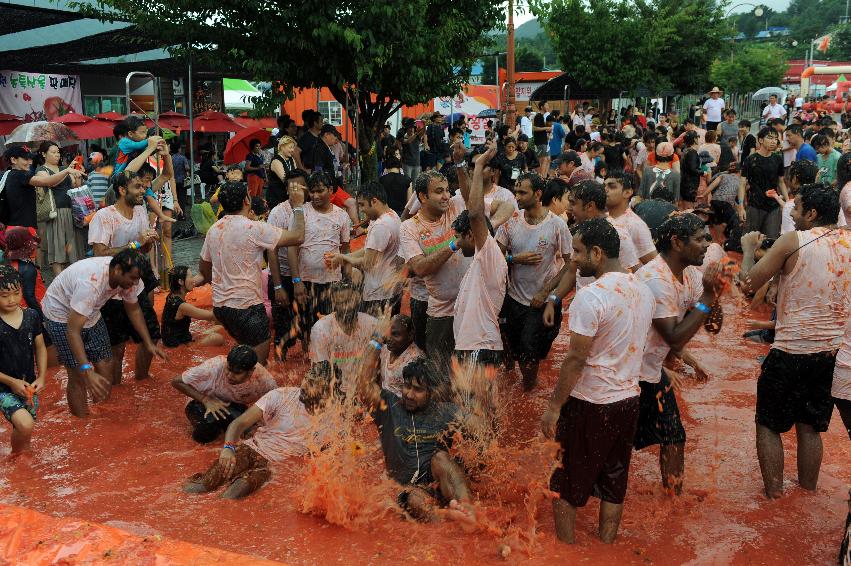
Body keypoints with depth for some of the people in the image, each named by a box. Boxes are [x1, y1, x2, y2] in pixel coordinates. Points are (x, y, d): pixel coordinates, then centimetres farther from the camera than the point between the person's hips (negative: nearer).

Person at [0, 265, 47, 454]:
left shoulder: (32, 316, -4)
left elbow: (40, 348, 8)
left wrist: (41, 377, -3)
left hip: (29, 386, 4)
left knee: (24, 430, 14)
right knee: (25, 425, -22)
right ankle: (15, 457, 7)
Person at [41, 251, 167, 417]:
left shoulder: (126, 277, -19)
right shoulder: (91, 282, -40)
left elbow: (133, 310, 0)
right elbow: (73, 331, -40)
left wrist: (148, 343, -7)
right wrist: (87, 371, -47)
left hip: (90, 313, 7)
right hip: (61, 314, -6)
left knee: (105, 367, 2)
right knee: (78, 376, -8)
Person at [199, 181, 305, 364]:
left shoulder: (214, 230, 5)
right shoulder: (253, 228, -17)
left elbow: (203, 267, 17)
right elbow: (297, 237, -17)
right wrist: (298, 206, -4)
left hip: (220, 305, 8)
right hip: (246, 306, -8)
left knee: (246, 348, 26)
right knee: (258, 359, 4)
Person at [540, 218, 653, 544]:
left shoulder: (591, 296, -21)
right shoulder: (643, 291, 3)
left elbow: (576, 360, -21)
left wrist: (554, 406, -13)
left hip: (590, 404, -7)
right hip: (629, 400, 7)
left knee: (567, 483, 10)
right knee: (614, 481, 18)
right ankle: (606, 546, 29)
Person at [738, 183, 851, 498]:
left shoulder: (792, 242, -12)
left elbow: (749, 284, -8)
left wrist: (749, 248, 7)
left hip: (792, 351, -5)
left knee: (769, 424, 11)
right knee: (811, 426, 19)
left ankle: (774, 490, 14)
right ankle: (808, 490, 28)